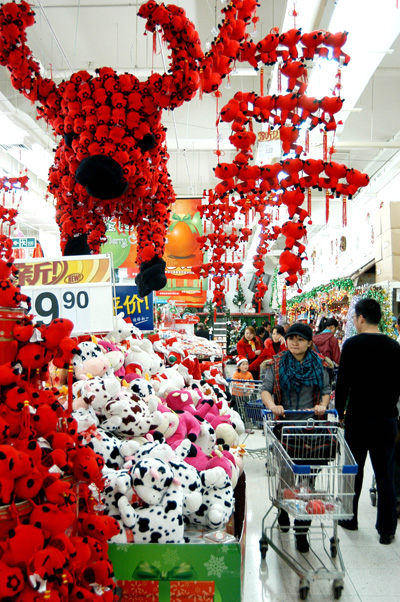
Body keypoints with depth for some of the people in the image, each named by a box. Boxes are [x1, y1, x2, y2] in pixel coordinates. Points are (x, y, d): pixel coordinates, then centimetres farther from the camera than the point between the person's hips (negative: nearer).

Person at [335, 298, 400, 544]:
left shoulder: (353, 345, -12)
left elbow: (343, 382, -11)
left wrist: (340, 410, 2)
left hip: (359, 416, -3)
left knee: (354, 469, 13)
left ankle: (350, 518, 26)